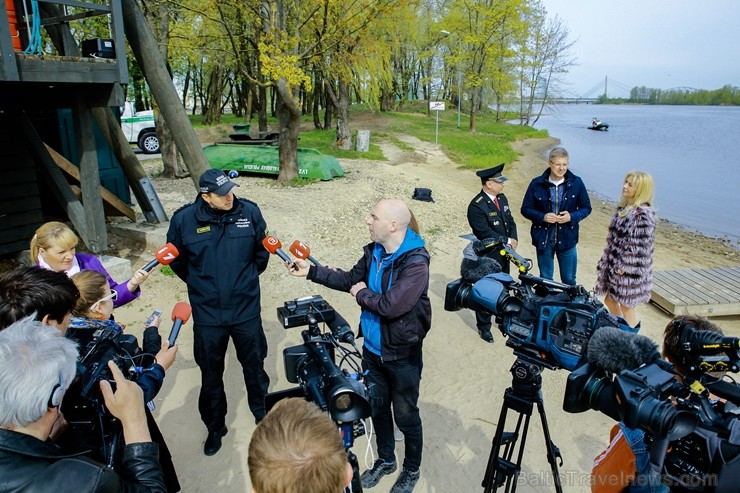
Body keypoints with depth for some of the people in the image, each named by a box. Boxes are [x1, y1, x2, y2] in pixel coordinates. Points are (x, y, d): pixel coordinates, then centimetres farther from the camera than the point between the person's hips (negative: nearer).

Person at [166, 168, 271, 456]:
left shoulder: (249, 212, -10)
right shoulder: (184, 219, -12)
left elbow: (262, 252, 6)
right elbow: (177, 261, 6)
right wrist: (201, 284, 10)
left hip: (246, 310, 1)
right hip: (207, 315, 0)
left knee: (254, 367, 20)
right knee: (211, 375, 17)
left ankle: (262, 415, 45)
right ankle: (215, 427, 40)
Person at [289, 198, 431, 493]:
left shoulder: (416, 262, -26)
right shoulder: (373, 251, -2)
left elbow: (392, 305, -32)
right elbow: (350, 279, 11)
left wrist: (361, 295, -15)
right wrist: (311, 271, 4)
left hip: (402, 355, -7)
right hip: (372, 349, 7)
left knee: (405, 416, 12)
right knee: (377, 408, 23)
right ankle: (385, 460, 47)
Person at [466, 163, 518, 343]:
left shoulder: (502, 198, 4)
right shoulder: (476, 206, -23)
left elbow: (510, 220, 11)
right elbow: (486, 233, -26)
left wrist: (514, 239, -7)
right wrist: (508, 241, -16)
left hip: (504, 254, 8)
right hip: (487, 257, -8)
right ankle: (484, 326, 23)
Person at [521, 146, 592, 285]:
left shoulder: (576, 183, -3)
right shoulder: (537, 184, -6)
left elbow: (586, 208, 5)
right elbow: (525, 208, 0)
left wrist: (572, 217, -15)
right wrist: (543, 217, -17)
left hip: (567, 239, 0)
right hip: (543, 239, 0)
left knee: (569, 280, 12)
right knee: (545, 280, 15)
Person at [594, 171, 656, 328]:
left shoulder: (643, 214, -19)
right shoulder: (624, 207, 8)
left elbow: (640, 246, -20)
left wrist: (625, 267, -19)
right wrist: (607, 259, 16)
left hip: (629, 269, -9)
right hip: (614, 262, 9)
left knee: (626, 305, 3)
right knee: (609, 299, 18)